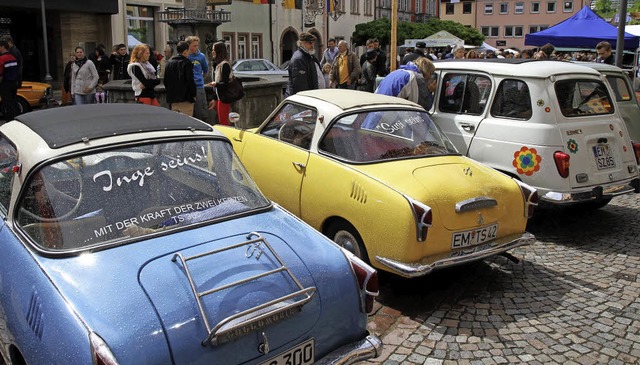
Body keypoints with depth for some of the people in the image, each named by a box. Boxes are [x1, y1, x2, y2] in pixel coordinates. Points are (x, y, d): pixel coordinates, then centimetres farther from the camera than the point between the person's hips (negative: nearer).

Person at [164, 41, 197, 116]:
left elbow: (165, 81, 15)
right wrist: (193, 95, -4)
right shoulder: (186, 63, -9)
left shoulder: (169, 63, 11)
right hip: (185, 98, -7)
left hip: (172, 98, 7)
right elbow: (190, 81, -14)